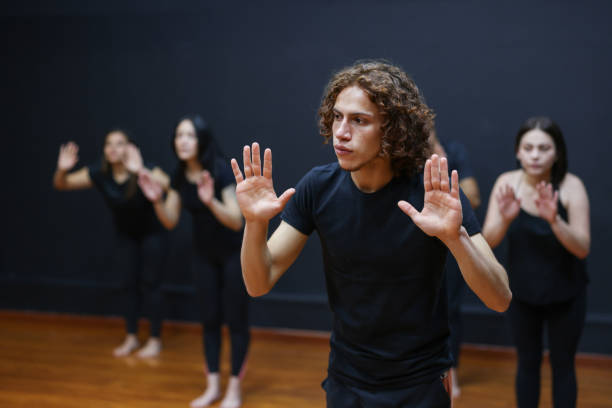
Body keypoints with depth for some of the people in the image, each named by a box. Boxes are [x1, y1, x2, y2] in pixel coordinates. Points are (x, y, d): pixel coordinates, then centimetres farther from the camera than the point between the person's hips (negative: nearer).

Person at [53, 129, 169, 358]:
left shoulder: (143, 171, -31)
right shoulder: (99, 174, -19)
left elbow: (166, 183, -50)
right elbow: (61, 185, -15)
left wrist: (141, 172, -67)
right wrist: (62, 170, -38)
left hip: (152, 233, -4)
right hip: (125, 235, 4)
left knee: (150, 283, 0)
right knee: (129, 284, 8)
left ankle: (155, 340, 12)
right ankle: (131, 337, 22)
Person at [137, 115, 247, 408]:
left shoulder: (222, 171, -24)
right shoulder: (180, 176, -7)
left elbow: (236, 221, -30)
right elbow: (170, 221, -1)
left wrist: (211, 201, -46)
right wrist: (157, 200, -20)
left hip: (235, 253, -5)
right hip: (204, 254, 6)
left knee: (235, 320, 1)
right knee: (210, 319, 10)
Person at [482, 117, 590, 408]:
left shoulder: (570, 186, -17)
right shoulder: (507, 183, -12)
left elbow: (582, 249, -22)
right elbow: (488, 241, -18)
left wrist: (554, 219, -39)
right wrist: (505, 218, -39)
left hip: (565, 294, -1)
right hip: (522, 292, 2)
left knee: (562, 365, 10)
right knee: (528, 363, 13)